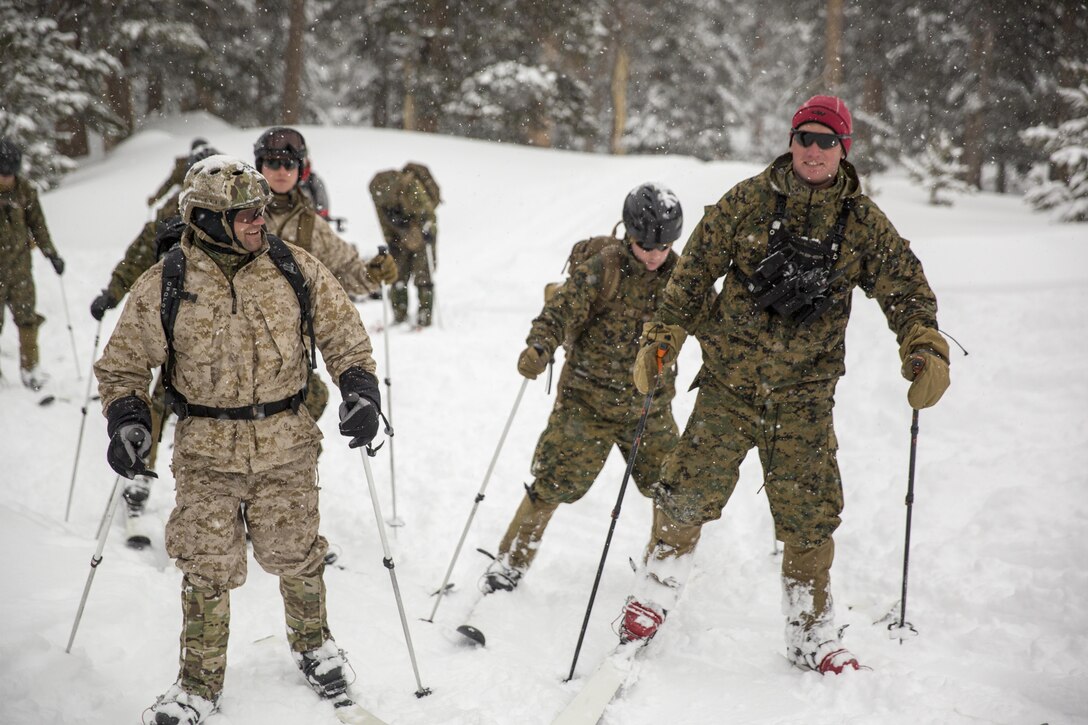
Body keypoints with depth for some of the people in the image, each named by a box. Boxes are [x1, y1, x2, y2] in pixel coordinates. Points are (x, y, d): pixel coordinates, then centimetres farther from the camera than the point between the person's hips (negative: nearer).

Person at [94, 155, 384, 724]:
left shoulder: (295, 269, -4)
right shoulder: (164, 285, -7)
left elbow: (343, 332, 7)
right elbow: (123, 363, 5)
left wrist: (359, 388, -7)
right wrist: (126, 420, -10)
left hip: (285, 444, 1)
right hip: (207, 450, -1)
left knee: (294, 554, 10)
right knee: (207, 569, 3)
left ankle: (312, 642, 38)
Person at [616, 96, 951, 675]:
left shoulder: (862, 222, 2)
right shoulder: (747, 201, -1)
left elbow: (906, 287, 5)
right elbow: (694, 270, 2)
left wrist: (925, 348, -12)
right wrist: (660, 338, -2)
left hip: (804, 392, 1)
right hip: (729, 380, -1)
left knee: (809, 515, 2)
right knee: (690, 494, 0)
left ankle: (811, 638, 18)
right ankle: (653, 594, 25)